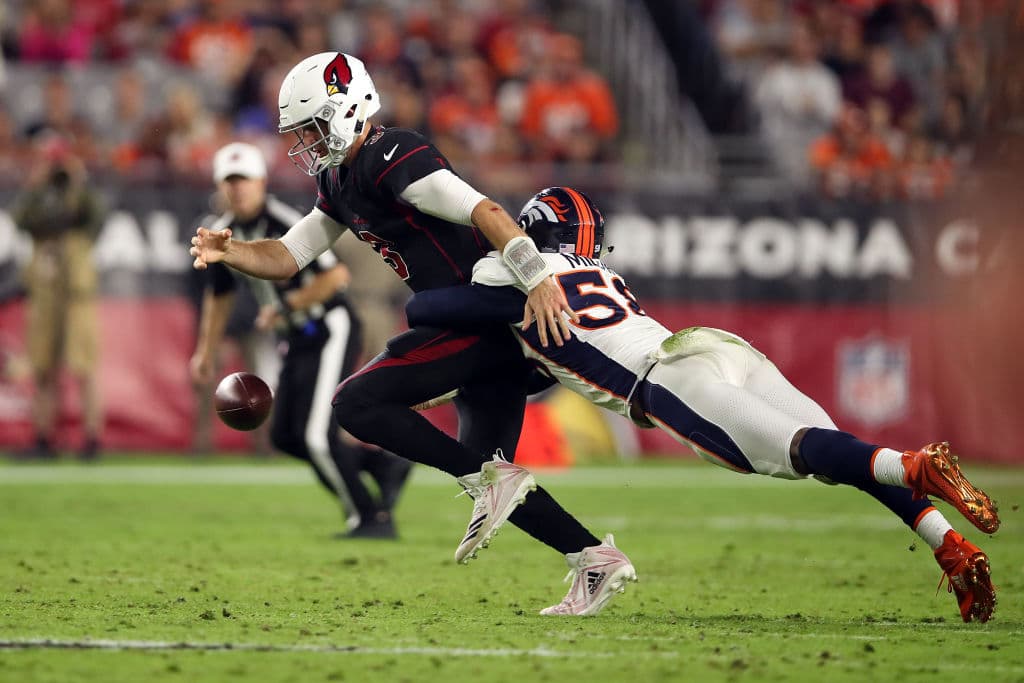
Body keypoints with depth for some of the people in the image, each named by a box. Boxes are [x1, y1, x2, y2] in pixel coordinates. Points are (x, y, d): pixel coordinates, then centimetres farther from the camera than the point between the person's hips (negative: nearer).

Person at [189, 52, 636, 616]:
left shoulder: (392, 158, -16)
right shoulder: (340, 183, 16)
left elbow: (484, 211, -25)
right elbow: (286, 258, 18)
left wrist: (537, 280, -33)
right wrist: (227, 251, -1)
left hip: (484, 314, -10)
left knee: (357, 404, -13)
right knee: (486, 474, 13)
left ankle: (489, 480, -12)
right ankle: (596, 560, 15)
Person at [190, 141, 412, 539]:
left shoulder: (286, 225, -20)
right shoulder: (224, 234, 5)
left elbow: (336, 274, -24)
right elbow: (218, 296, 20)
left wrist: (287, 306, -22)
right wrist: (206, 352, 20)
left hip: (329, 330, -9)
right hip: (298, 341, 9)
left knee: (317, 436, -14)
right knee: (285, 436, 7)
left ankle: (373, 518, -2)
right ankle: (383, 465, 19)